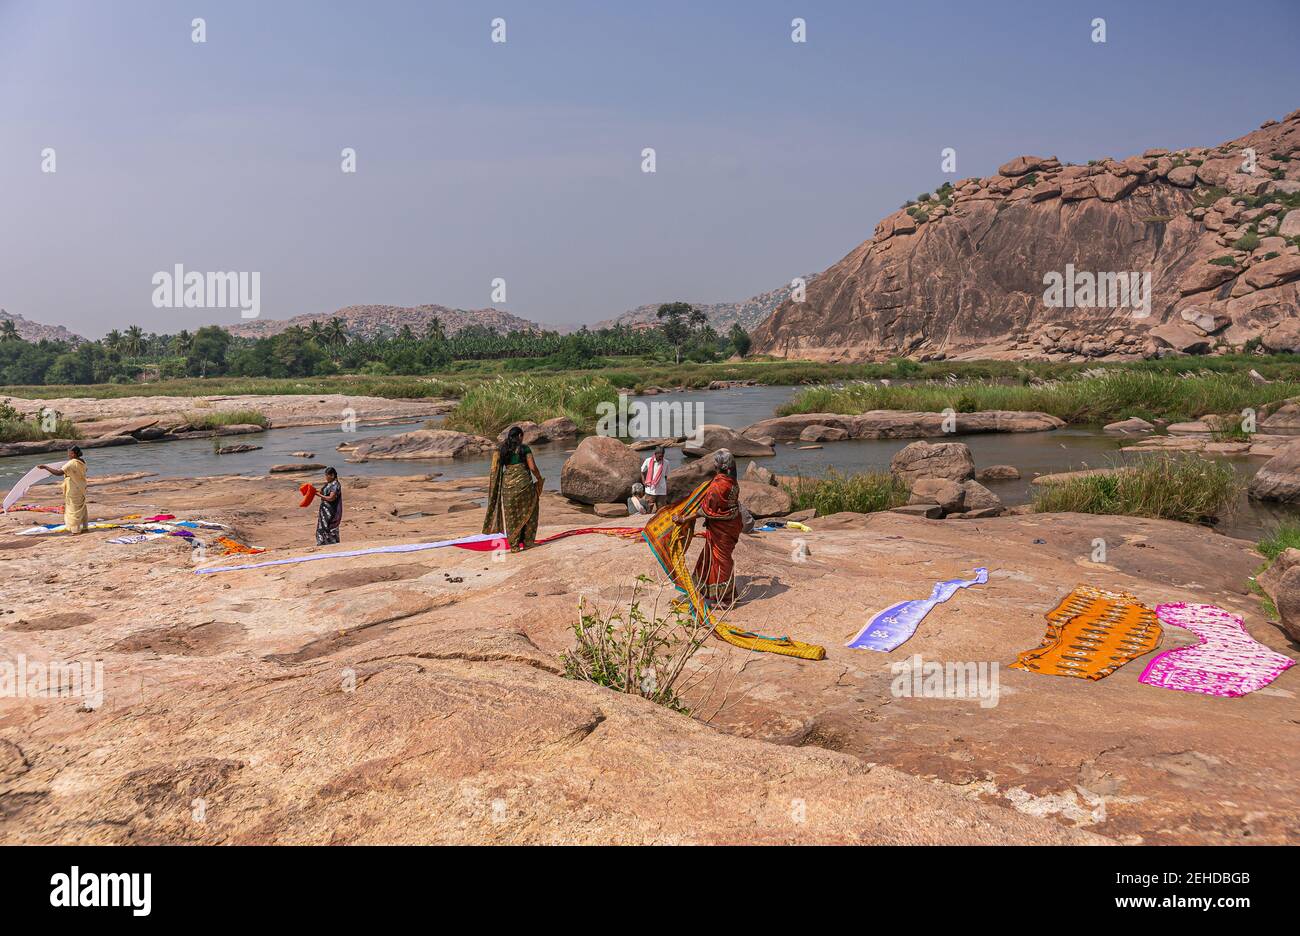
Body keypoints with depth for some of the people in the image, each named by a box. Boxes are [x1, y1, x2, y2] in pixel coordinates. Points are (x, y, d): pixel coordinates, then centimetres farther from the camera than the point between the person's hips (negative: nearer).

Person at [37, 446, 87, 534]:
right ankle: (83, 527, 24)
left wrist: (45, 467, -24)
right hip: (81, 488, 8)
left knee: (74, 508, 1)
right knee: (81, 508, 16)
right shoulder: (82, 462, 3)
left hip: (73, 490, -8)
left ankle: (75, 529, 6)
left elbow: (58, 473, -27)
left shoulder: (71, 463, -22)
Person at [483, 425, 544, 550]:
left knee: (511, 514, 9)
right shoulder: (524, 448, -5)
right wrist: (539, 479, 9)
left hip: (507, 483, 3)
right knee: (527, 511, 11)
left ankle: (514, 544, 11)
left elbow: (495, 469, 0)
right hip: (523, 482, -3)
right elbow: (533, 468, -5)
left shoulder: (501, 449, 6)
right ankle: (527, 541, 14)